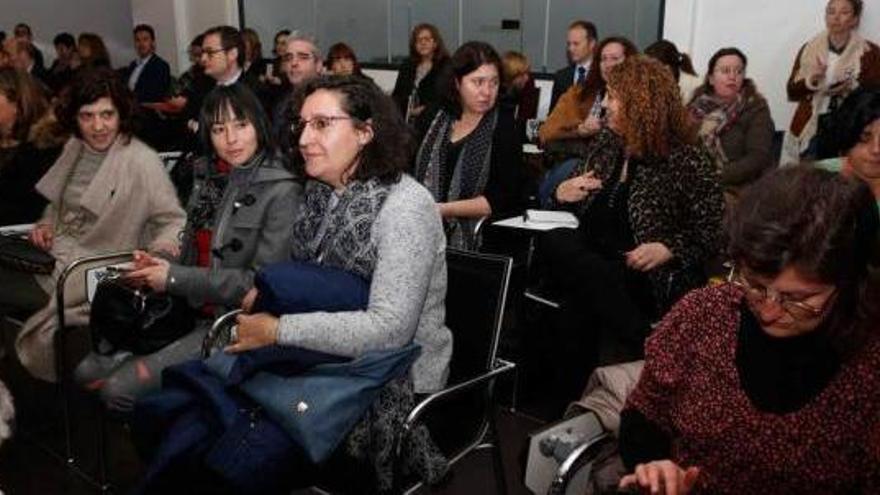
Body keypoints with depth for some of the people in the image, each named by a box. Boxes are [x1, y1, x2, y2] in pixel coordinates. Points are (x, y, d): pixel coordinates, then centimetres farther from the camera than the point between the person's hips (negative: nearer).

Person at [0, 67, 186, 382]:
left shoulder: (141, 162, -15)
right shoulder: (74, 148, 8)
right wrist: (46, 224, 5)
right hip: (53, 258, 7)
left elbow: (174, 220, -12)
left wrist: (161, 249, -32)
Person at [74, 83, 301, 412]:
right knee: (87, 374, -1)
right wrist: (156, 268, -7)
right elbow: (193, 258, 15)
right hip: (191, 310, 8)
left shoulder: (281, 192, -14)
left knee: (119, 390, -15)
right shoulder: (208, 178, 10)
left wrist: (174, 277, -14)